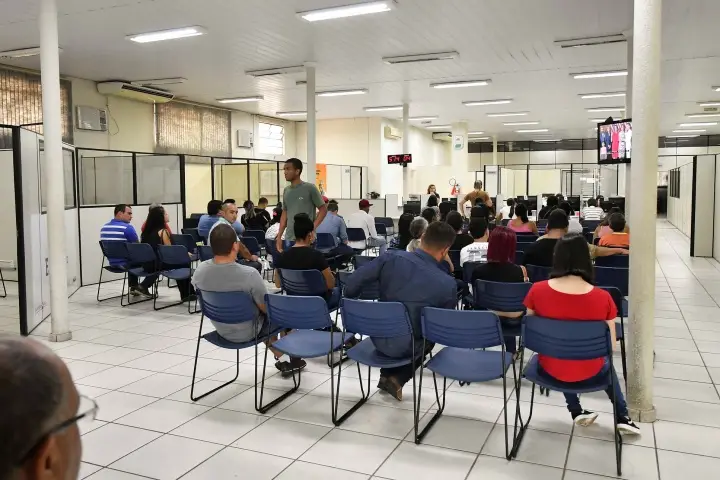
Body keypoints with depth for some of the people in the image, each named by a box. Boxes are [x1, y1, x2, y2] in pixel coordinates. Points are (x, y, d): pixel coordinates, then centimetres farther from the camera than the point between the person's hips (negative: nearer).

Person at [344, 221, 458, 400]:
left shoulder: (392, 258, -16)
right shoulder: (448, 284, -20)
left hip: (378, 337, 3)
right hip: (405, 348, -3)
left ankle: (387, 374, 39)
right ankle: (397, 378, 18)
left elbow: (352, 285, -13)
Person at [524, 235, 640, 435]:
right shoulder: (602, 297, -19)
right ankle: (623, 417, 39)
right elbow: (611, 346, -9)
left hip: (551, 368, 1)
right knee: (607, 364, 36)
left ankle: (576, 412, 36)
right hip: (588, 371, 0)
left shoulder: (537, 290, -17)